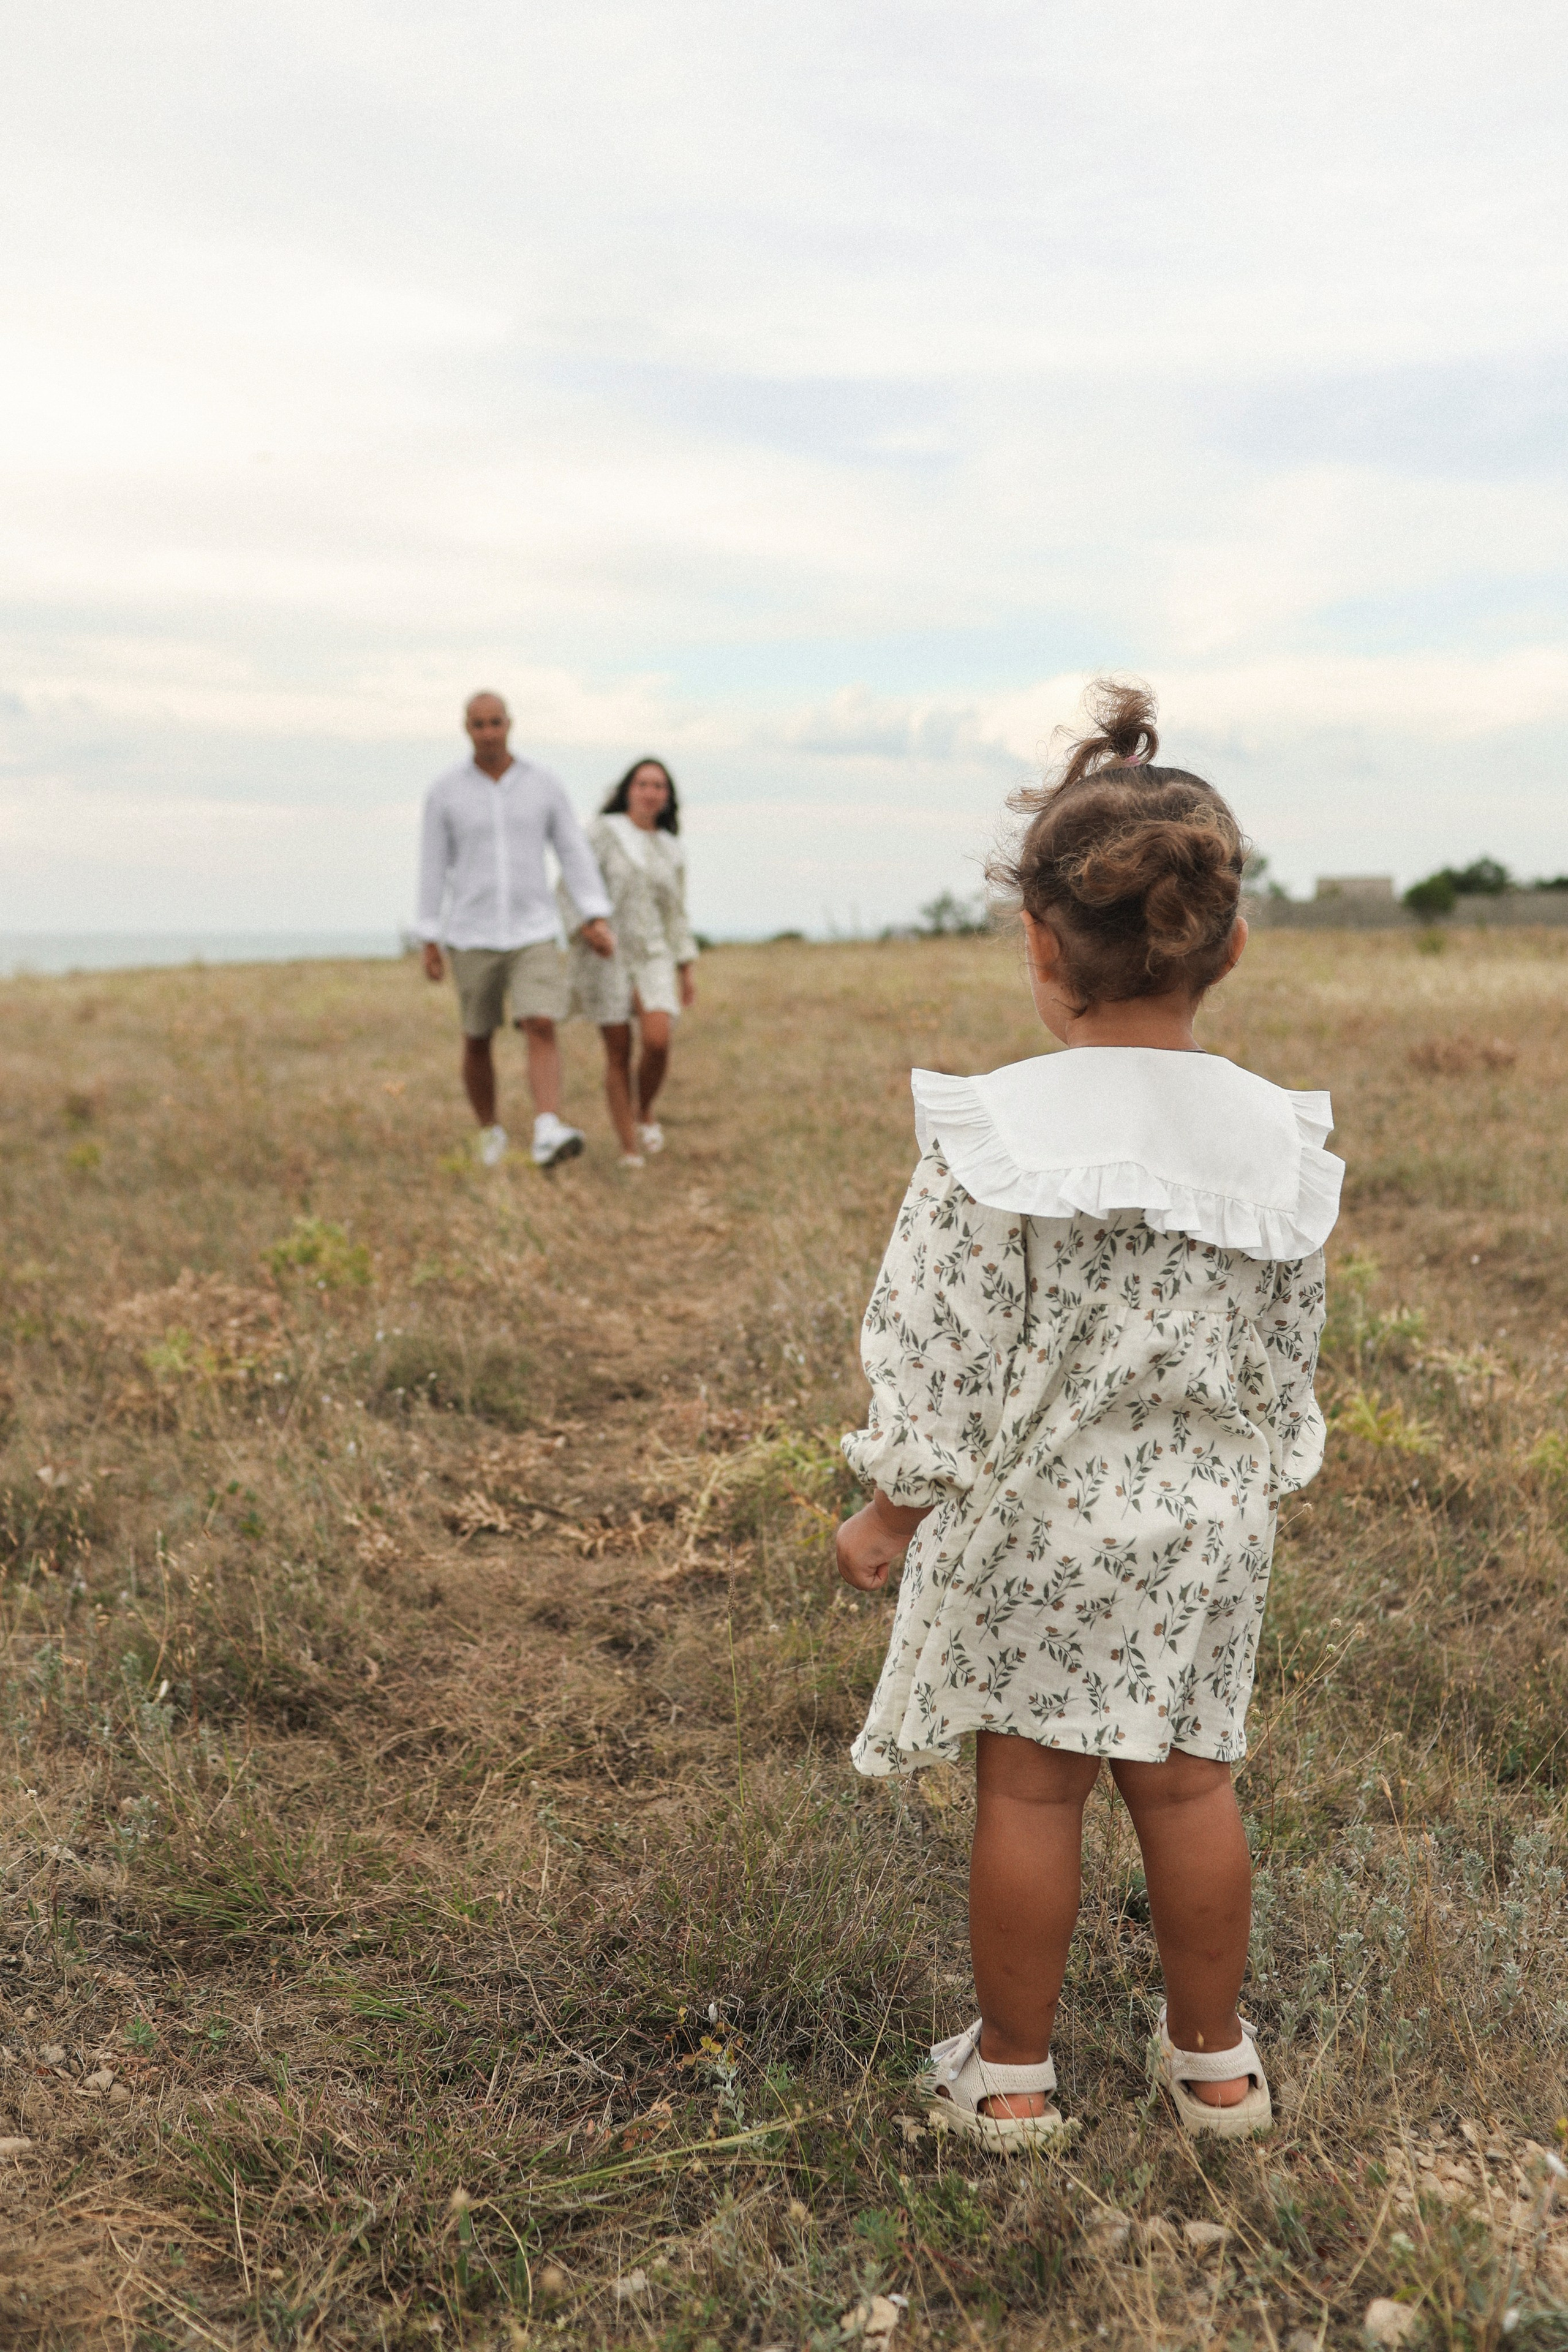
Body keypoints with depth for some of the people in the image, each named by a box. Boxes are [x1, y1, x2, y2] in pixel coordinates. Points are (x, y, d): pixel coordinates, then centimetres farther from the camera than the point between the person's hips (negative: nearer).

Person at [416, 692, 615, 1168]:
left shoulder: (546, 785, 0)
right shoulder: (444, 791, -2)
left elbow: (576, 854, 1)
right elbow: (433, 867, 1)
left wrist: (597, 919, -10)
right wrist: (429, 942, -1)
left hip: (532, 934, 0)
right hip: (471, 936, 0)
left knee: (542, 1030, -18)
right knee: (478, 1041, 8)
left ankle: (548, 1136, -29)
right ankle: (490, 1132, 28)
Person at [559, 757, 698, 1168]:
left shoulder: (669, 848, 12)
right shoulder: (603, 831, -2)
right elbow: (572, 886, -7)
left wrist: (686, 971, 13)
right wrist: (586, 929, -23)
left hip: (651, 955, 3)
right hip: (605, 954, -3)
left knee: (658, 1041, -19)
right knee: (619, 1053, -4)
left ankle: (644, 1110, 9)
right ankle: (630, 1149, 7)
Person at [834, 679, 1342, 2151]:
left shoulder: (990, 1137, -19)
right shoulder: (1277, 1137, -5)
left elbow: (942, 1359, -14)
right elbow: (1285, 1360, 4)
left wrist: (889, 1511, -1)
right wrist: (1255, 1497, 19)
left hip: (1032, 1524, -3)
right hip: (1206, 1526, 4)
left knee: (1029, 1787, 10)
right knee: (1187, 1779, 17)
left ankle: (1011, 2072, 28)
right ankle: (1214, 2062, 34)